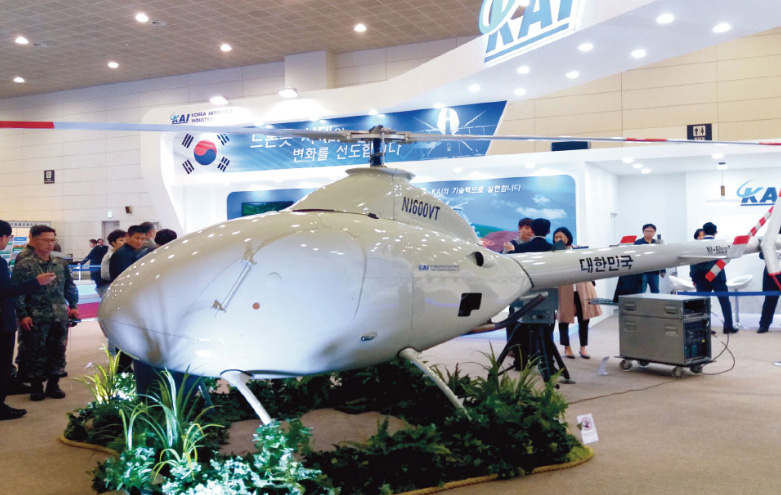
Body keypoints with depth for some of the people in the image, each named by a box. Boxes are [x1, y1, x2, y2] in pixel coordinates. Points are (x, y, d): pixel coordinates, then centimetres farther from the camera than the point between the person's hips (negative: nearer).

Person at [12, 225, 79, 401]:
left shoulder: (61, 264, 8)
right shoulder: (23, 266, -5)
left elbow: (70, 287, 16)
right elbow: (17, 292, -7)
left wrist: (73, 306, 8)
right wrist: (23, 315, -13)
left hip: (60, 317, 4)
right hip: (35, 318, -4)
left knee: (58, 351, 9)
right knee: (35, 352, 4)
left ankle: (53, 384, 22)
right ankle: (36, 386, 18)